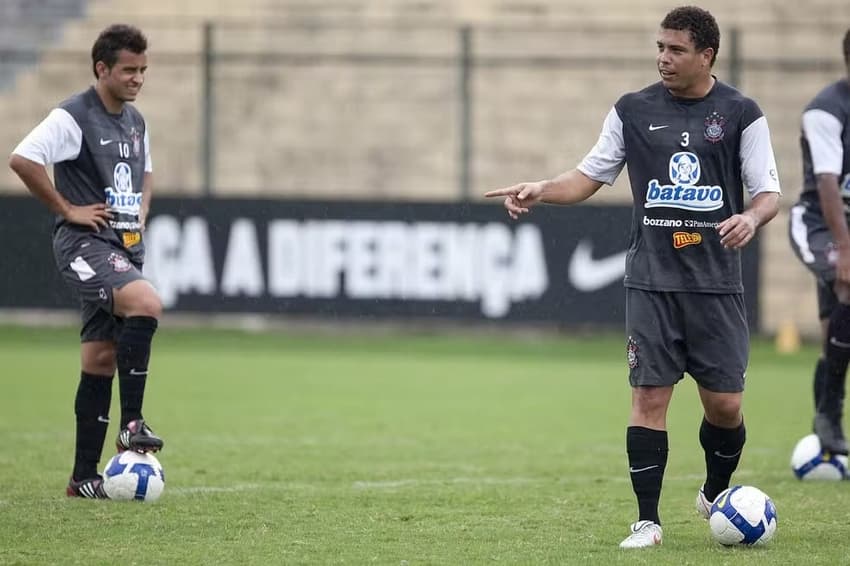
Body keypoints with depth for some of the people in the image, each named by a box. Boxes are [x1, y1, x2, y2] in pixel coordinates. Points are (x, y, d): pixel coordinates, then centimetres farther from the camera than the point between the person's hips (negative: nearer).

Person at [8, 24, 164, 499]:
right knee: (146, 303, -31)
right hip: (85, 244, -8)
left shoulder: (136, 122, 15)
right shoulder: (73, 117, -11)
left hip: (125, 247, 8)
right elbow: (22, 160, -21)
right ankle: (132, 423, -24)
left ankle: (84, 477, 10)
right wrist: (68, 209, -16)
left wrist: (140, 217, 15)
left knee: (101, 360, 7)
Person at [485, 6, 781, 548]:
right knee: (649, 395, -6)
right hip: (651, 280, 1)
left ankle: (717, 494, 28)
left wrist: (750, 218, -23)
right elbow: (589, 177, 10)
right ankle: (648, 520, 0)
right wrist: (539, 191, -8)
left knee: (725, 403, 0)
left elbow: (768, 193, 0)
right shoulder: (633, 110, 6)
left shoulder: (741, 113, 1)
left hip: (716, 281, -1)